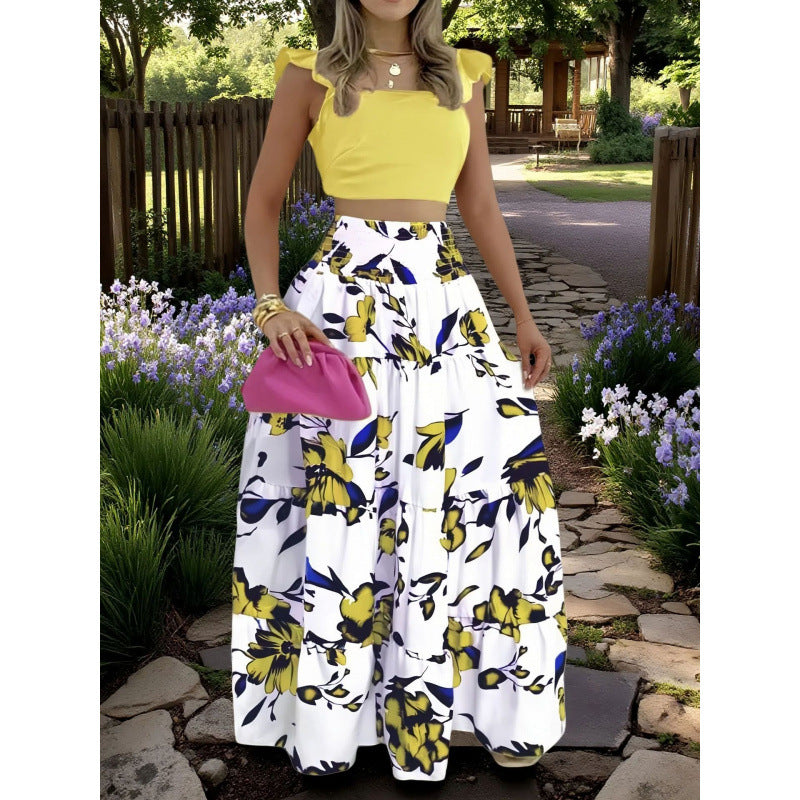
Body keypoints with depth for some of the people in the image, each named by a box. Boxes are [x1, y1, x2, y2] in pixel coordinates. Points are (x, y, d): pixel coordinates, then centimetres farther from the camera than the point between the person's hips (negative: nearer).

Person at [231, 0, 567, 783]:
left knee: (495, 471, 0)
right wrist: (272, 305, -9)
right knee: (340, 494, -2)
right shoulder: (311, 75, 5)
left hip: (446, 297, 3)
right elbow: (263, 201, 6)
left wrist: (523, 314, 14)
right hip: (345, 294, -3)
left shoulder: (461, 76, 13)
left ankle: (497, 698, 19)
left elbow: (481, 205, 16)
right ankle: (327, 714, 17)